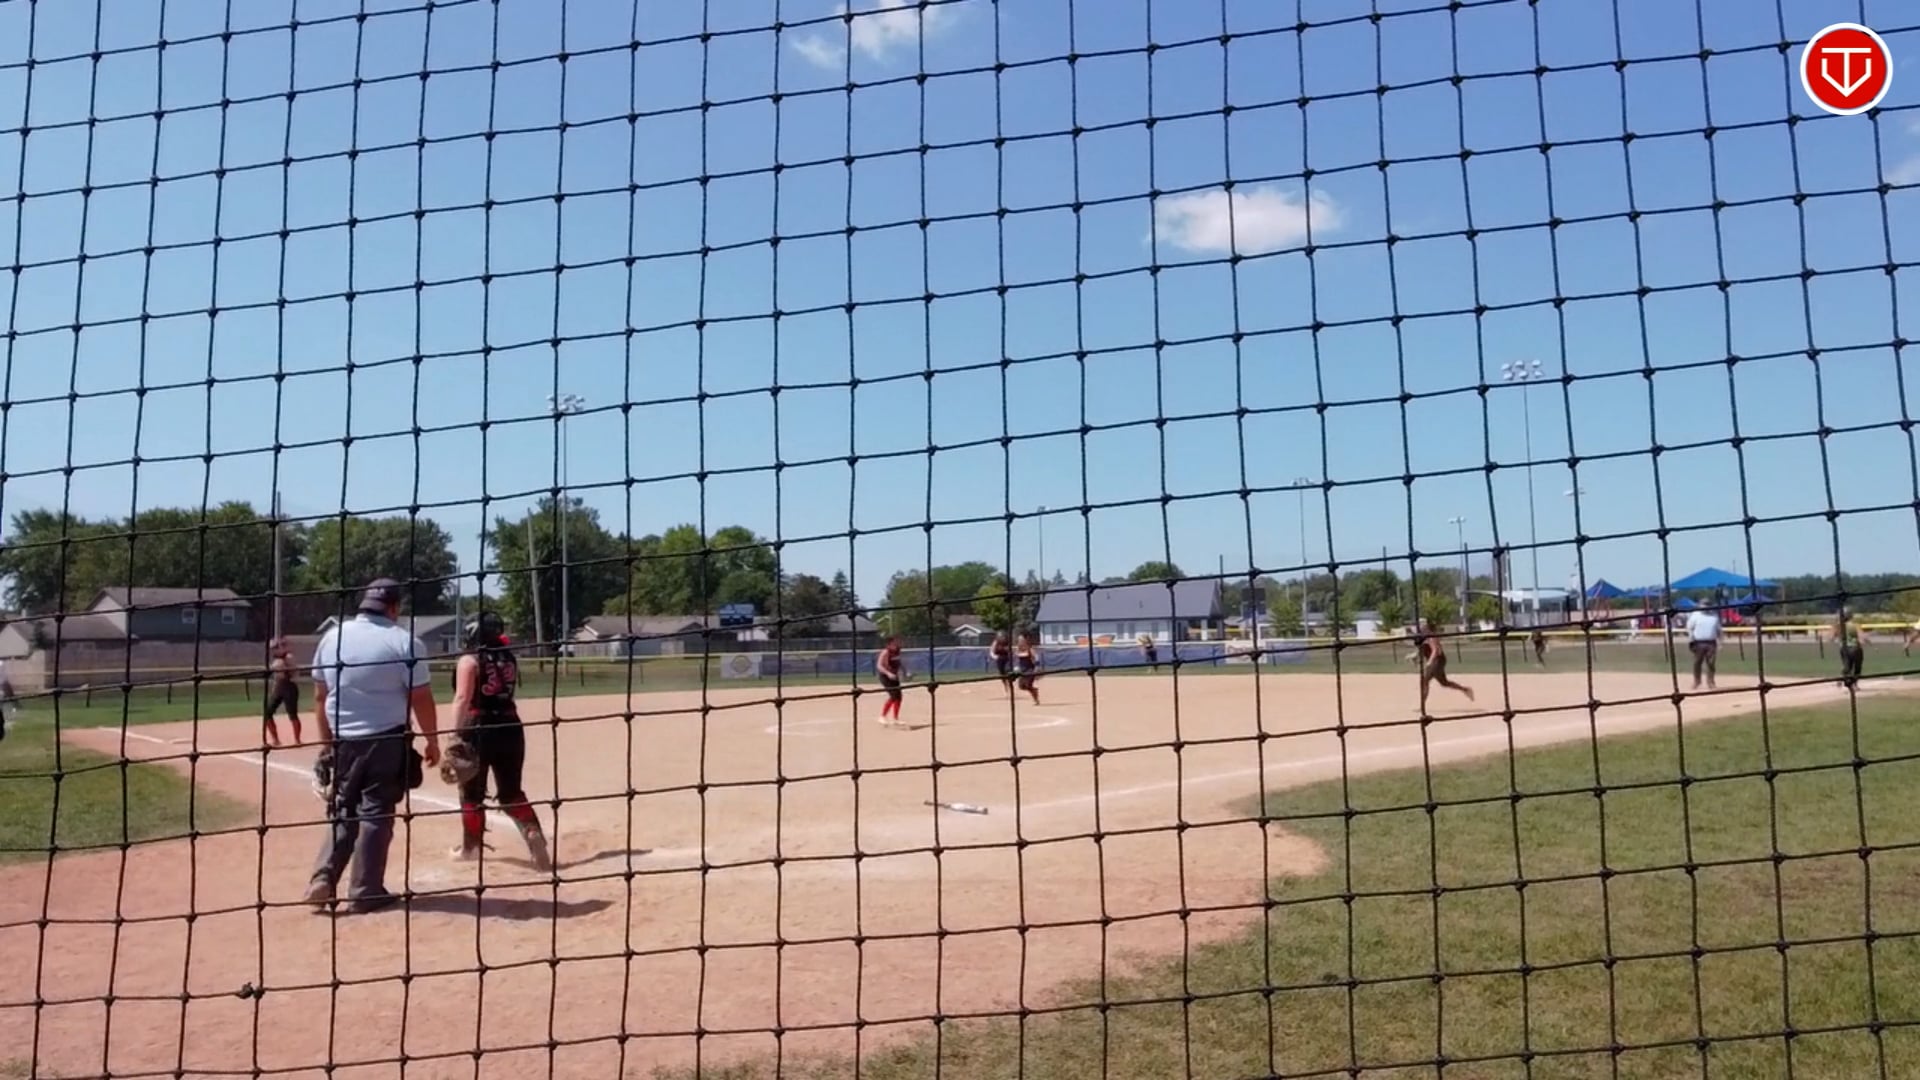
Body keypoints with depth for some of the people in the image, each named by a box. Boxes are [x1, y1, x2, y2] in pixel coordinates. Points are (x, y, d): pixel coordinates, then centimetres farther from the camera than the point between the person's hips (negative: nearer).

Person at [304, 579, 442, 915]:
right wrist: (432, 741, 3)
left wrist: (327, 742, 18)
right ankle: (365, 892, 6)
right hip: (387, 741, -4)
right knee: (375, 814, 4)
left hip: (344, 742, 4)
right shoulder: (404, 641, -10)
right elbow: (421, 698, -9)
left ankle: (323, 880, 5)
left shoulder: (332, 637, 4)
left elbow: (320, 697, 9)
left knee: (342, 813, 17)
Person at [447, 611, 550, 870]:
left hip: (479, 729, -5)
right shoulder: (509, 659, 9)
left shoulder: (469, 660, -8)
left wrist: (456, 734, -19)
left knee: (472, 791, 10)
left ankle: (470, 846, 20)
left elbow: (463, 699, -17)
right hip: (510, 727, 5)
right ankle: (532, 832, -12)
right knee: (511, 791, 10)